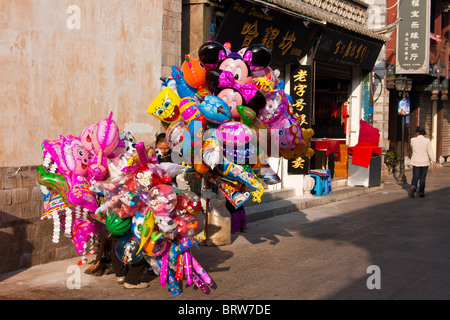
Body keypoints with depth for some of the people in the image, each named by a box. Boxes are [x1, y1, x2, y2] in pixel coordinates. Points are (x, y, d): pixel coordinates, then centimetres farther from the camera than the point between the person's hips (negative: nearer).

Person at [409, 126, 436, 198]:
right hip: (424, 162, 0)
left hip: (416, 162, 0)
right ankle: (421, 192, 13)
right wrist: (434, 162, -5)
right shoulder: (427, 141, -8)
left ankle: (413, 186, -22)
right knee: (422, 177, 11)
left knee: (415, 177, 5)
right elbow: (430, 152, -9)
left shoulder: (413, 140, -5)